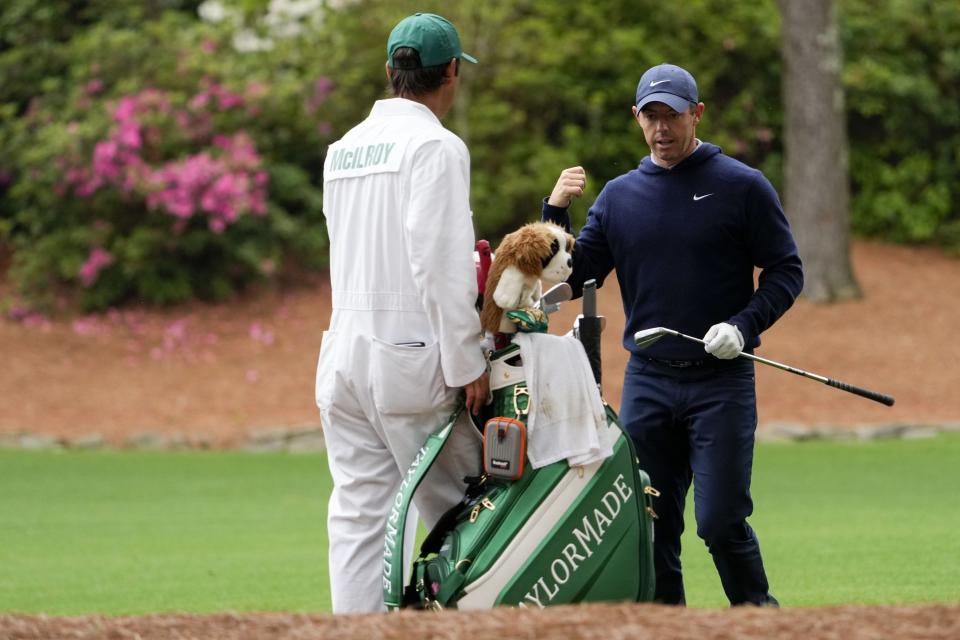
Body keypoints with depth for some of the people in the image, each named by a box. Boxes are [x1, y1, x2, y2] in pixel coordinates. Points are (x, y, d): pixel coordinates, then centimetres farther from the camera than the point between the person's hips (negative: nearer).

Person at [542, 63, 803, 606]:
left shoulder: (743, 187, -1)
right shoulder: (619, 195, 10)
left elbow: (787, 271, 1)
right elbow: (575, 279, 9)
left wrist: (744, 325, -15)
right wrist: (556, 213, -6)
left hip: (722, 382, -4)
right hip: (646, 382, 4)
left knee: (720, 521, -11)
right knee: (649, 526, 4)